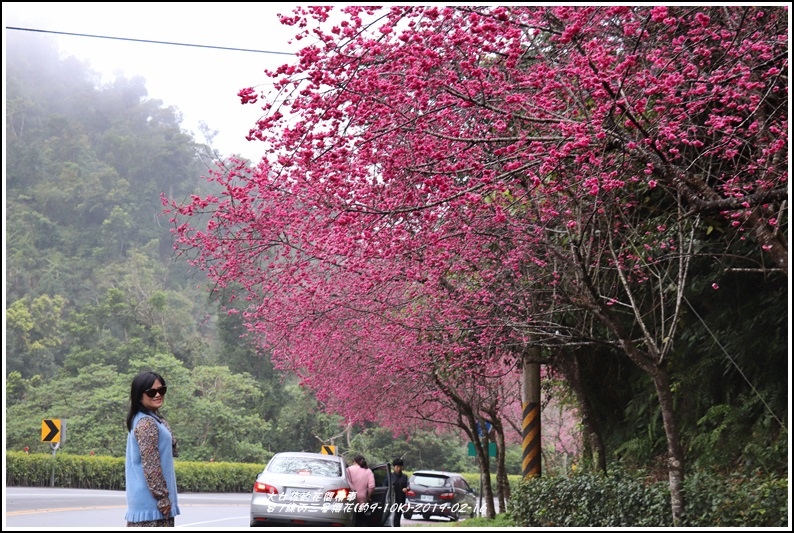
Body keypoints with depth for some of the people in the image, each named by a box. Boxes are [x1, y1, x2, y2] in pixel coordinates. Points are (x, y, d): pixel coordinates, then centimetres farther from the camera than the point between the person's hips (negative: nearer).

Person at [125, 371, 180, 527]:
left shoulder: (140, 420, 15)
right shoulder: (147, 423, -15)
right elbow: (151, 465, -19)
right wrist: (163, 498, -17)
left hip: (144, 498, 10)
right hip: (151, 499, -10)